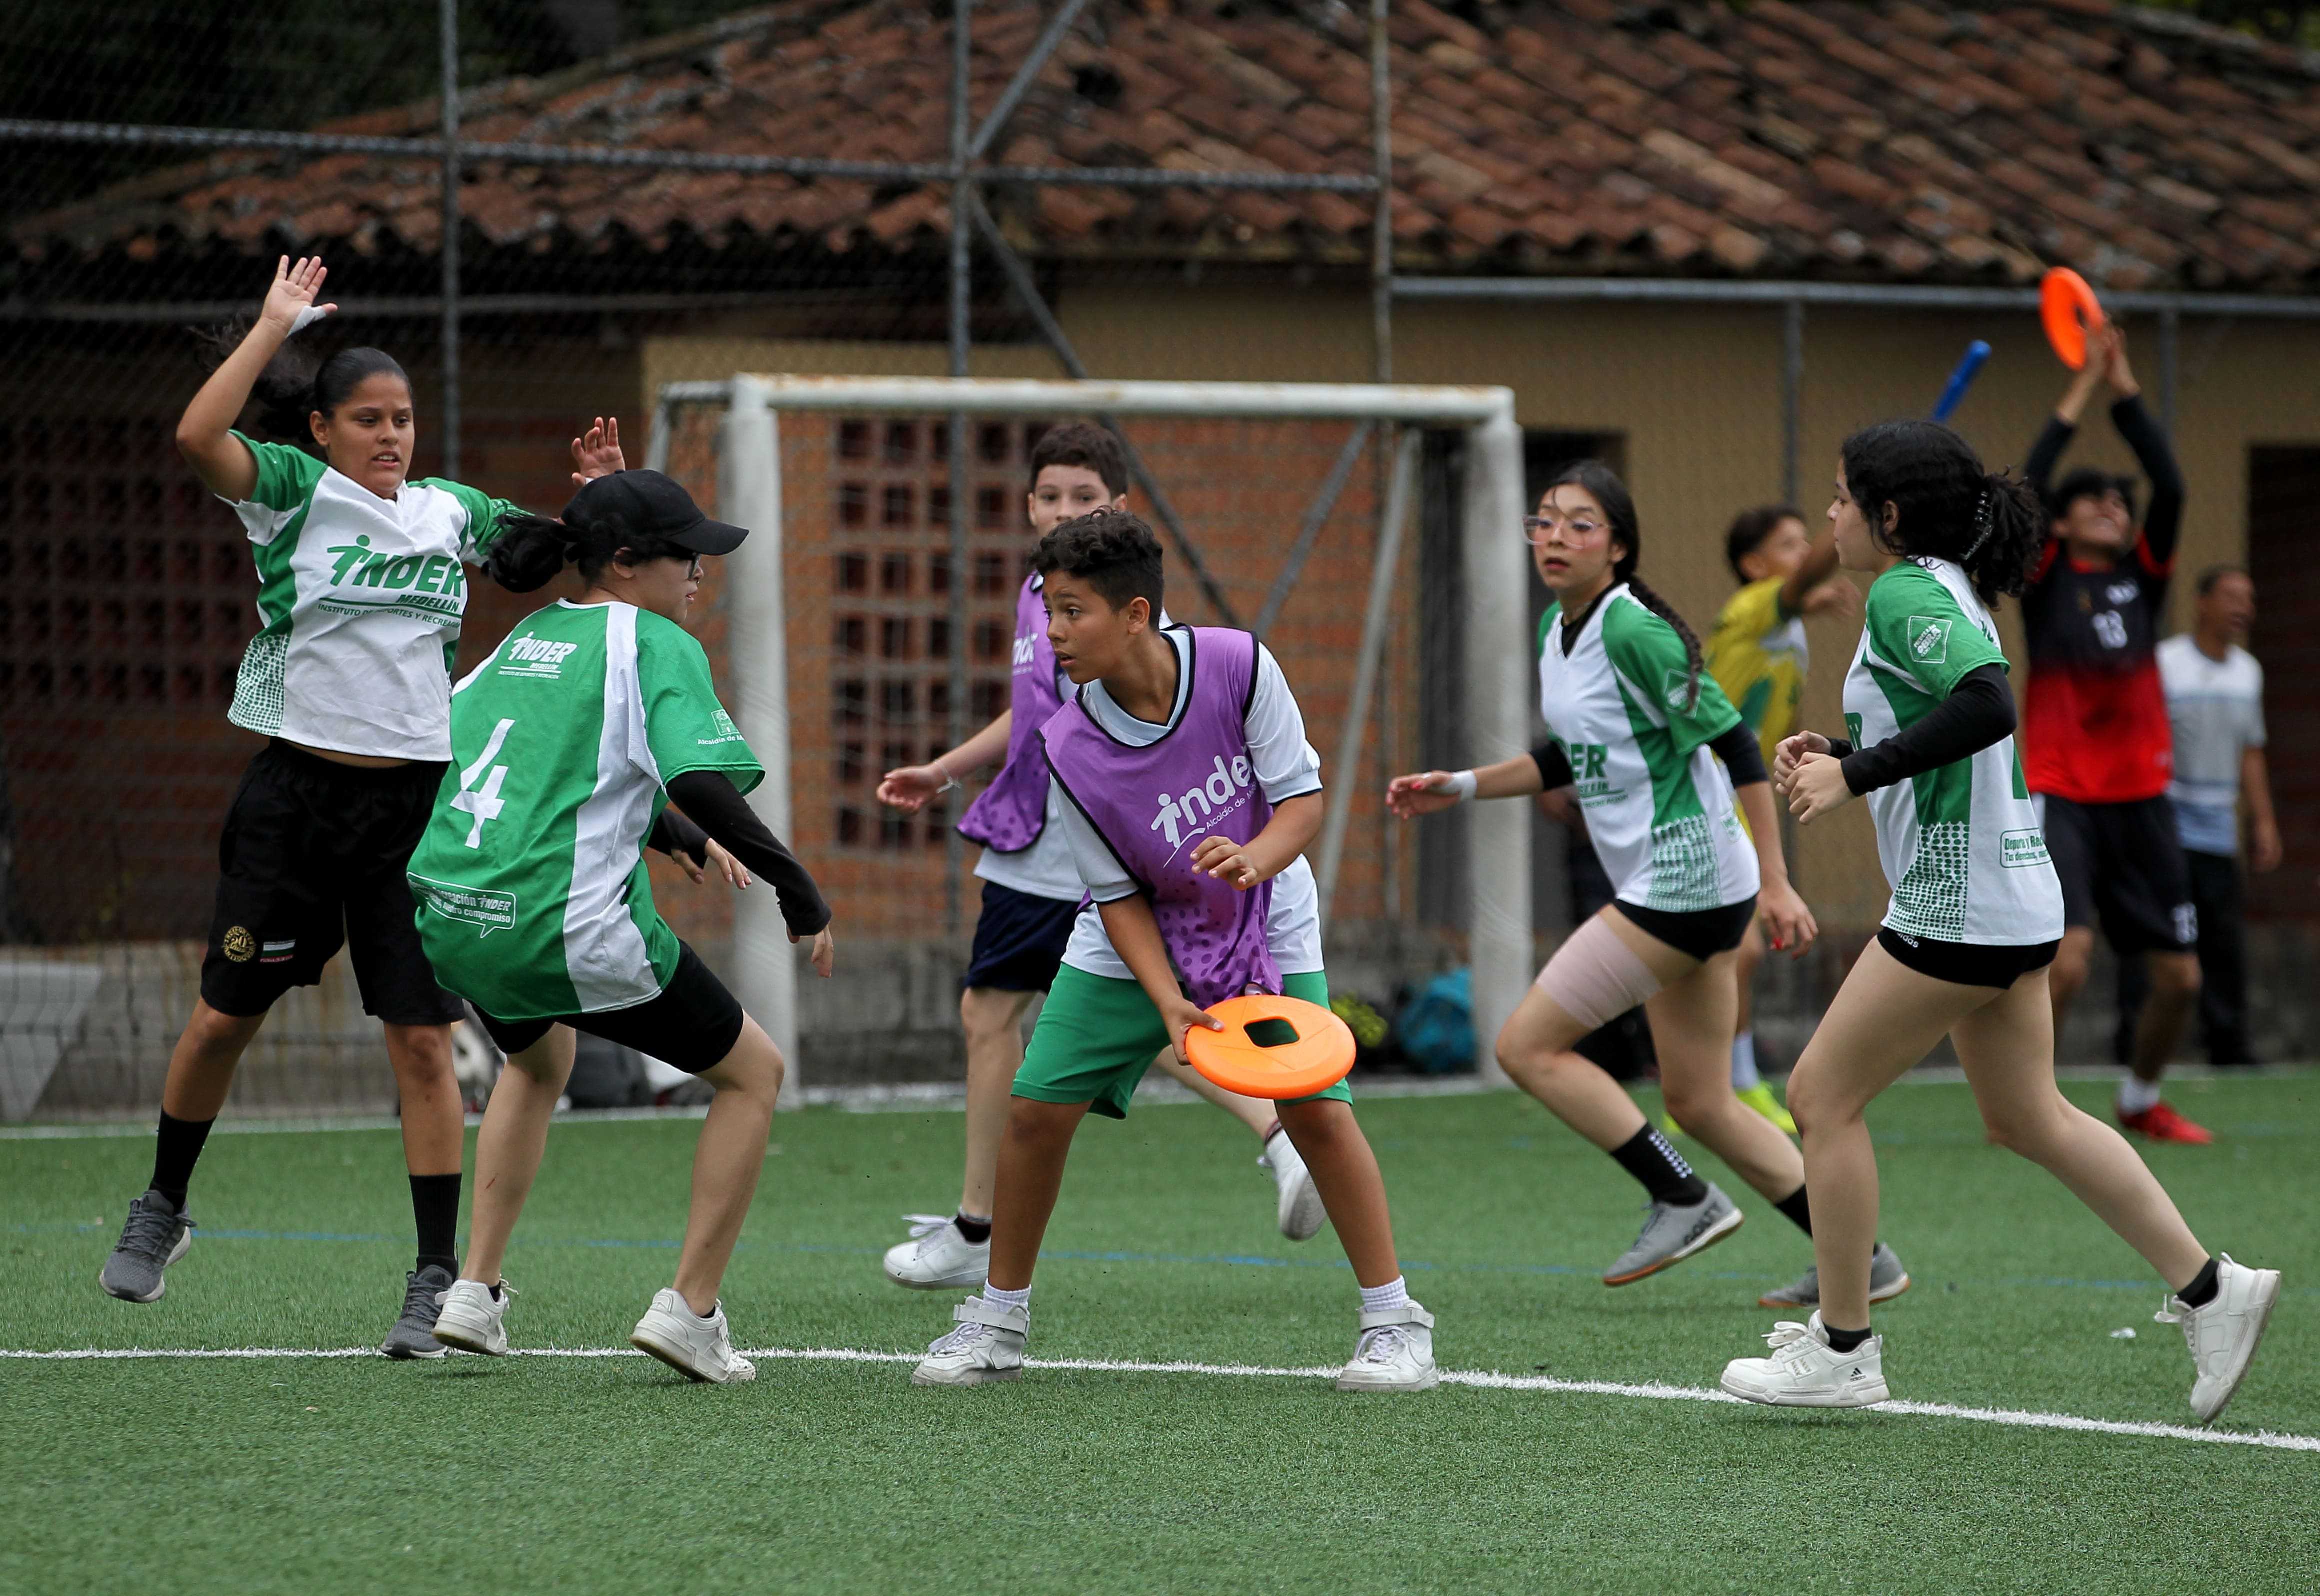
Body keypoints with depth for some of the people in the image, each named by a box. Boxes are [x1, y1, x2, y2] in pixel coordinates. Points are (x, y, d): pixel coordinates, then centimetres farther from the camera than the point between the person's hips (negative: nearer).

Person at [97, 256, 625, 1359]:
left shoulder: (452, 512, 9)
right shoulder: (293, 490, -3)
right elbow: (198, 439, -22)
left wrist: (594, 494, 1)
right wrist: (276, 325, -17)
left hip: (416, 804, 2)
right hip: (297, 791, -2)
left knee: (422, 1040, -4)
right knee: (225, 1018, 7)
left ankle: (439, 1277, -1)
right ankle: (163, 1207, 31)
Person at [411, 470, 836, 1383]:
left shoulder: (529, 640, 17)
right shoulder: (658, 646, -5)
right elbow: (704, 784, -19)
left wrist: (675, 835, 33)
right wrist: (799, 891, -11)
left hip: (451, 920, 7)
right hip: (570, 930, -7)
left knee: (540, 1060, 39)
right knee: (754, 1071, 13)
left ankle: (475, 1291, 31)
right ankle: (689, 1309, 6)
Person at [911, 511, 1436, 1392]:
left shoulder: (1240, 665, -23)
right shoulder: (1067, 751, -22)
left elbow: (1304, 796, -14)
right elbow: (1119, 897, -13)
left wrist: (1257, 858, -36)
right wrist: (1168, 1004, -26)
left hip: (1263, 928, -1)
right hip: (1133, 947, 1)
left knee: (1316, 1109, -14)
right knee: (1036, 1111, -6)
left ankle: (1395, 1323, -1)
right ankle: (998, 1324, 13)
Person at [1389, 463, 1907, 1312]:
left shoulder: (1633, 630, -16)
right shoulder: (1557, 630, 11)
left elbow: (1733, 744, -17)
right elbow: (1567, 759, 25)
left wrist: (1776, 883, -19)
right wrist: (1461, 787, 17)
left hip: (1685, 875, -9)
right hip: (1666, 888, 9)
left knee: (1527, 1045, -7)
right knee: (1700, 1106, 11)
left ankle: (1685, 1200, -3)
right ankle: (1862, 1257, 15)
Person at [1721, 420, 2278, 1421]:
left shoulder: (1906, 594, -15)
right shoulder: (1948, 591, 15)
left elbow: (1987, 705, -31)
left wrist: (1859, 774, -26)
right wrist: (1838, 753, 12)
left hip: (1958, 907, -10)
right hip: (2013, 899, 10)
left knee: (1823, 1096, 0)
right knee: (2027, 1119, 16)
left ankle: (1844, 1349, 6)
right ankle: (2208, 1290, 13)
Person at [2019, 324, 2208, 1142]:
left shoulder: (2142, 577, 11)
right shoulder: (2046, 579, 2)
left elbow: (2171, 485, 0)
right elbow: (2027, 488, -12)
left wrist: (2125, 388, -3)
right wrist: (2082, 391, -10)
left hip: (2141, 800, 5)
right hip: (2062, 797, -5)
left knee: (2179, 976, 6)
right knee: (2068, 958, -21)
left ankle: (2141, 1101, 30)